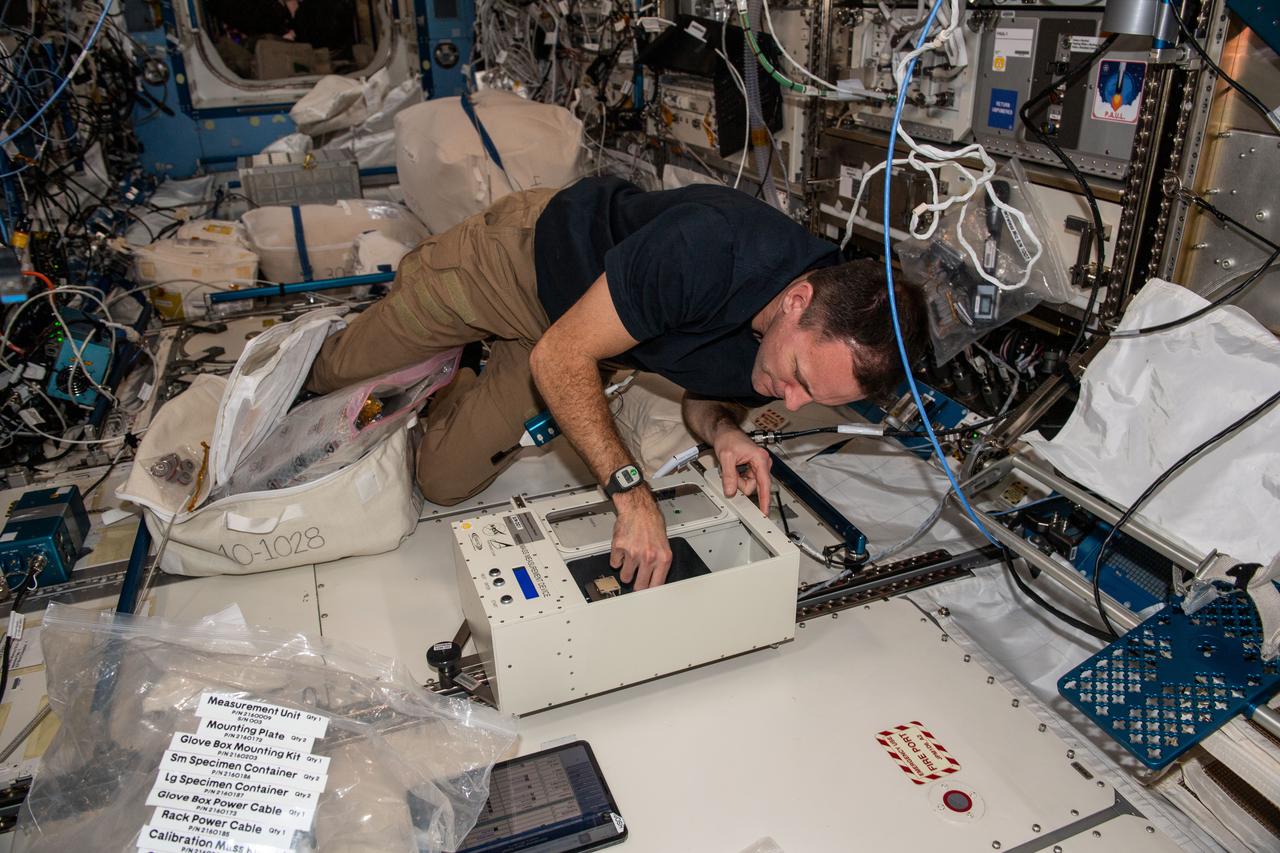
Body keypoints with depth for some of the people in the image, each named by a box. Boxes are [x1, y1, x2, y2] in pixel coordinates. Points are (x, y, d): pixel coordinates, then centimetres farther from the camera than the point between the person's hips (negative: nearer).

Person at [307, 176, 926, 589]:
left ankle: (454, 395, 37)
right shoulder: (714, 248, -43)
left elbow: (704, 397, -1)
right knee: (337, 372, 8)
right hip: (526, 250, -4)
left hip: (582, 317, 5)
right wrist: (630, 490, -42)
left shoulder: (822, 342, -20)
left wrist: (723, 431, -25)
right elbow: (559, 358, -35)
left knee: (445, 484, 6)